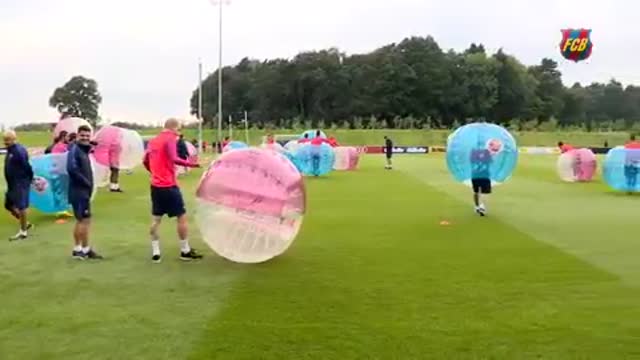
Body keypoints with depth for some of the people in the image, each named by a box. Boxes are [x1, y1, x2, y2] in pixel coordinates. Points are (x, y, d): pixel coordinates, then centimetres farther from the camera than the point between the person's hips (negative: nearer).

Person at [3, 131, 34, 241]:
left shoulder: (19, 151, -18)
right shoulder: (10, 151, 12)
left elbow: (26, 166, -20)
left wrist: (30, 179, -11)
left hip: (21, 183, -10)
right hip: (12, 184, 10)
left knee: (21, 207, -3)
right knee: (9, 205, 14)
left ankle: (23, 232, 7)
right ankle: (25, 224, 28)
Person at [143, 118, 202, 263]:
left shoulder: (153, 141, 13)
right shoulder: (170, 139, -10)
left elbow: (146, 161, 18)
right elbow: (173, 159, -24)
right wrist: (192, 164, -28)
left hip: (155, 185, 8)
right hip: (169, 186, -8)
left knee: (156, 219, 10)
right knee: (182, 216, 3)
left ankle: (155, 252, 9)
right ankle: (185, 251, 9)